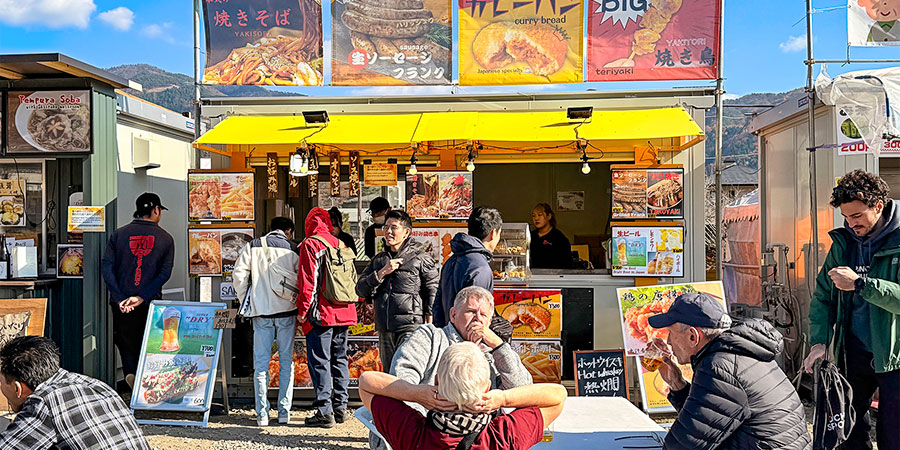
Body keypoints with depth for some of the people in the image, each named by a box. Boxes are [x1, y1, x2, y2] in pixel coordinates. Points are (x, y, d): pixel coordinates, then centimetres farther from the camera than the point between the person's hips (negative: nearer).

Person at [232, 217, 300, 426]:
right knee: (286, 362, 8)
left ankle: (262, 414, 5)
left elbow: (238, 274, 0)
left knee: (261, 363, 6)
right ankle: (284, 412, 9)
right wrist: (300, 308, 12)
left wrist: (245, 300, 9)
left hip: (261, 310, 1)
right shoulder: (292, 250, 3)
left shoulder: (253, 246, 6)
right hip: (286, 310, 0)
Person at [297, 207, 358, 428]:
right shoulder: (341, 244, 12)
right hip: (344, 312, 6)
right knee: (339, 359, 14)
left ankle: (325, 411, -1)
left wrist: (303, 310, -7)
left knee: (320, 362, -1)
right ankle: (341, 407, 18)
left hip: (321, 313, -6)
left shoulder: (310, 245, -6)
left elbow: (308, 281, -12)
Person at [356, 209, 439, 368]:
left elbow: (433, 290, -1)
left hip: (411, 327, -5)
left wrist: (430, 324, -8)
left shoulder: (421, 258, 3)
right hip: (385, 330, 6)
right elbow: (361, 290, 10)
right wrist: (382, 273, -5)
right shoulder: (378, 260, 18)